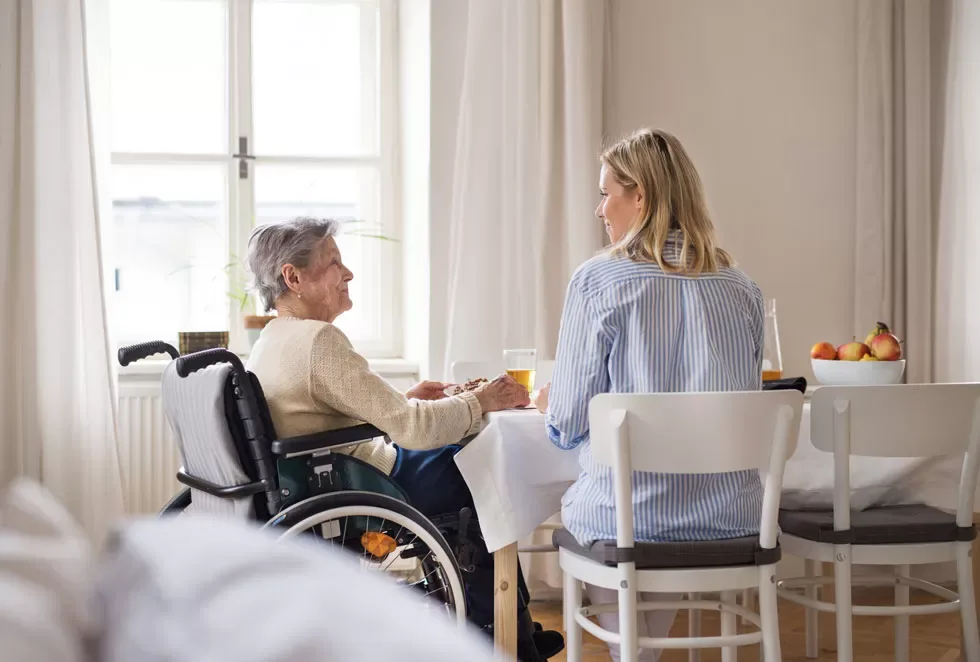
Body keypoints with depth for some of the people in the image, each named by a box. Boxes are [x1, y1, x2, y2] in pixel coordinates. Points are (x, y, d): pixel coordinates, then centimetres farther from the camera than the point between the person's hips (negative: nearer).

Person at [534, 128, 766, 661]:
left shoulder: (597, 281, -9)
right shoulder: (741, 288, 5)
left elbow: (570, 425, -7)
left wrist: (549, 404, 17)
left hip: (628, 515, -4)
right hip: (732, 516, 4)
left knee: (571, 503, 27)